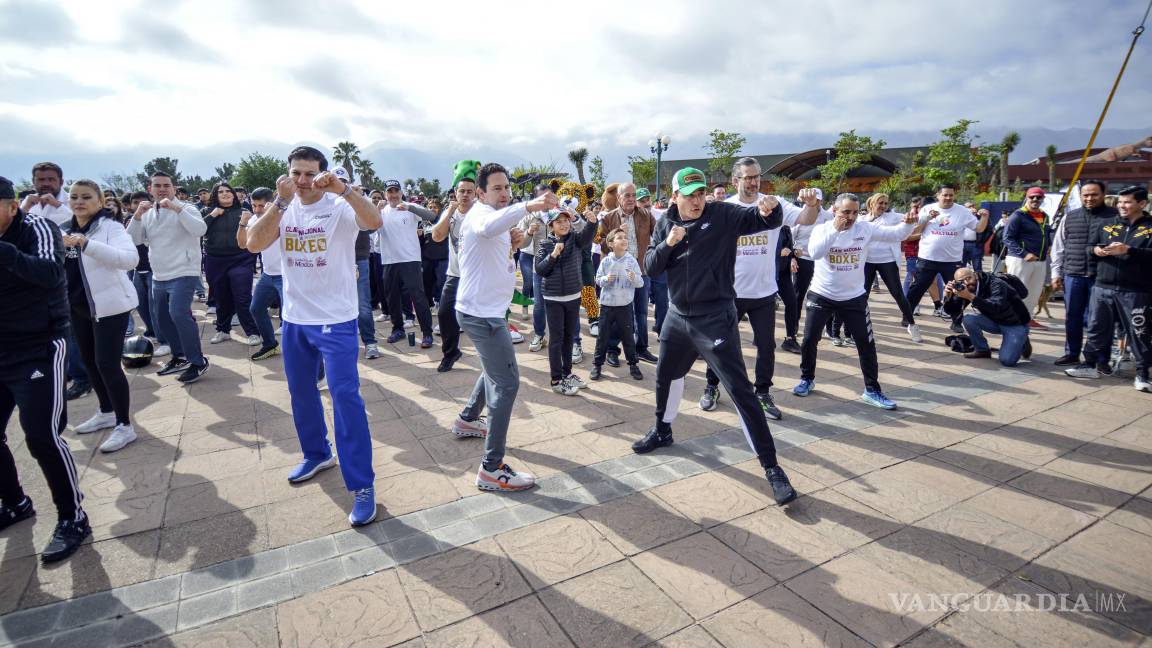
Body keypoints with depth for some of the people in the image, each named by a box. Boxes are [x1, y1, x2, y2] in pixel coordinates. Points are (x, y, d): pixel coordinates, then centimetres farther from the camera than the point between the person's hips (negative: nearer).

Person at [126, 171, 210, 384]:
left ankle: (198, 362, -16)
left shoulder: (185, 209, -4)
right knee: (161, 321, 15)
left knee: (179, 314, -25)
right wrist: (137, 216, -6)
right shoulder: (147, 214, 14)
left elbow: (201, 229, -23)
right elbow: (133, 240, 7)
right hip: (159, 277, 8)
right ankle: (180, 357, 32)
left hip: (183, 274, -8)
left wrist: (176, 208, -25)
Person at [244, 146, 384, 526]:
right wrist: (281, 201, -22)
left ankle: (362, 485, -2)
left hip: (336, 320, -6)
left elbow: (374, 221, -30)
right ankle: (317, 454, 42)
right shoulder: (282, 210, 4)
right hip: (294, 319, 6)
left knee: (345, 396, -10)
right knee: (300, 392, 19)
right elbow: (254, 244, -13)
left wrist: (342, 188, -40)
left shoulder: (340, 207, -9)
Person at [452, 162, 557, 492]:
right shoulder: (480, 213, -15)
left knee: (494, 368, 29)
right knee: (507, 382, -12)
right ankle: (491, 469, -10)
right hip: (481, 313, -10)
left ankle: (468, 419, 48)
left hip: (486, 310, 10)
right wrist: (528, 206, -57)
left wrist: (512, 246, -1)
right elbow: (488, 228, -42)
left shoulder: (496, 216, 16)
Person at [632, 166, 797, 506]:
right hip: (677, 317, 6)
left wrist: (770, 208, -40)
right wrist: (668, 243, -17)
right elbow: (651, 266, 1)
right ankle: (662, 431, 48)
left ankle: (771, 467, 2)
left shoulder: (723, 214, -8)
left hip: (716, 319, -5)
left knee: (741, 391, -8)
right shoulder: (665, 223, 5)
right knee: (666, 375, 22)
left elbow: (769, 221, -18)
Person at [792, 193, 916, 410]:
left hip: (854, 298, 1)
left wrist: (908, 223, -26)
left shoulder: (866, 228, -4)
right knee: (810, 339, 5)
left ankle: (872, 390, 16)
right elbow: (814, 253, -26)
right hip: (821, 296, -1)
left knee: (866, 344, 3)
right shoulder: (822, 229, -9)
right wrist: (835, 230, -29)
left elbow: (895, 234, -6)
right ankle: (807, 379, 28)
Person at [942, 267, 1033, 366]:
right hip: (995, 322, 6)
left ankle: (1021, 342, 12)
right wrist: (948, 296, -28)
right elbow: (953, 312, -9)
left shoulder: (996, 284, -25)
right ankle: (982, 350, 1)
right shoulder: (965, 290, -7)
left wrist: (971, 297, -51)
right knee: (968, 319, -21)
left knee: (1007, 361, -20)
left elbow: (996, 308, -42)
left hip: (1016, 324, -6)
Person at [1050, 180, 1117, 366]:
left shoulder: (1115, 216, 2)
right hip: (1072, 275, 3)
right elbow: (1058, 247, 13)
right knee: (1072, 317, 10)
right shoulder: (1069, 217, 11)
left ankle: (1100, 359, 11)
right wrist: (1056, 273, 9)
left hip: (1102, 276, -3)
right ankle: (1071, 354, 21)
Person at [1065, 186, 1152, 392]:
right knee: (1097, 328, 10)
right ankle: (1090, 365, 20)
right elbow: (1089, 247, 14)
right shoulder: (1104, 225, 11)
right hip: (1103, 288, 3)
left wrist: (1128, 250, -22)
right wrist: (1095, 250, -7)